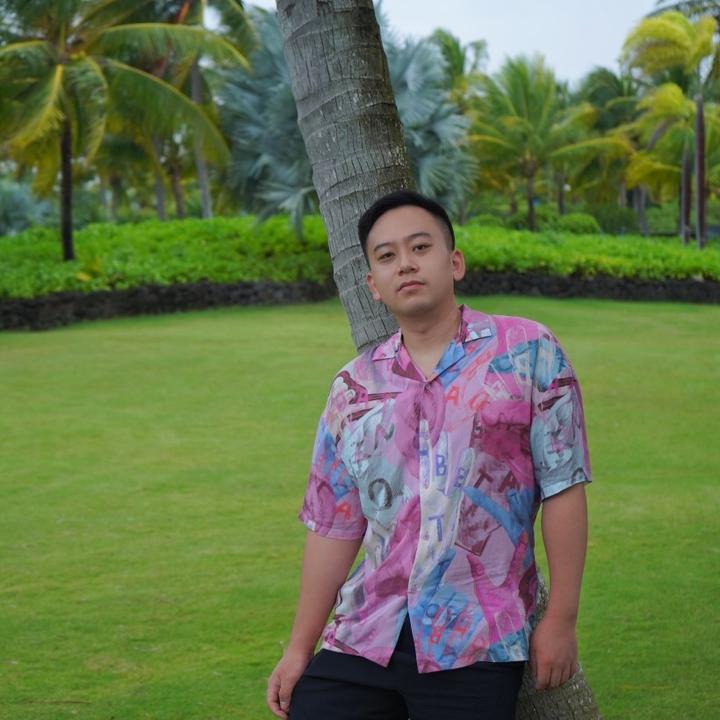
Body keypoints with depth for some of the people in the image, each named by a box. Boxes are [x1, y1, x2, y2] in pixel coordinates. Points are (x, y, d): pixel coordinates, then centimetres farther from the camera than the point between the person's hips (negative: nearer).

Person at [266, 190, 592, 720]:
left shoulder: (527, 352, -1)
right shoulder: (353, 389, 10)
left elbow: (563, 487, -3)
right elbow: (333, 526, 12)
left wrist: (561, 619, -6)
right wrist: (300, 647, 10)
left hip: (477, 646, -4)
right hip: (364, 639, 4)